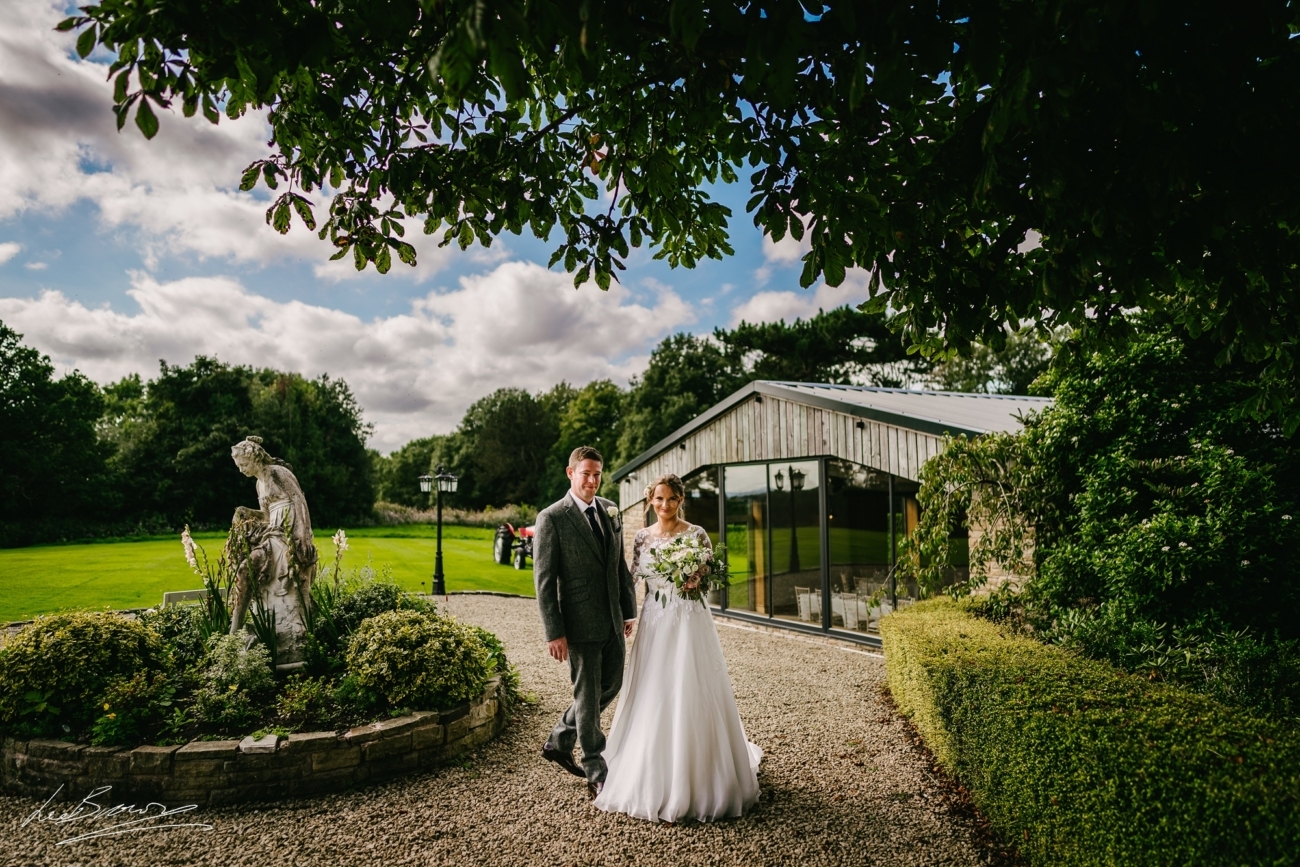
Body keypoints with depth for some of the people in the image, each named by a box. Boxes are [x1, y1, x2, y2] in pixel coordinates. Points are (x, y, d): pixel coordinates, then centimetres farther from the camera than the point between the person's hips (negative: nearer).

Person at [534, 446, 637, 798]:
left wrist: (629, 609, 13)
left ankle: (558, 742, 37)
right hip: (580, 623, -7)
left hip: (612, 620, 7)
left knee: (611, 686, 18)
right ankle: (597, 775, 21)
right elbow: (544, 580, -12)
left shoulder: (610, 510, 7)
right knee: (588, 696, 5)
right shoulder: (551, 518, -12)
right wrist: (554, 632, -15)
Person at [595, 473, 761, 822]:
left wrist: (694, 581, -20)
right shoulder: (642, 538, 6)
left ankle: (698, 781, 16)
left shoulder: (696, 534, -4)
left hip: (690, 623, -3)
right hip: (654, 624, 4)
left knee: (691, 698, -1)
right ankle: (653, 779, 26)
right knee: (653, 699, 8)